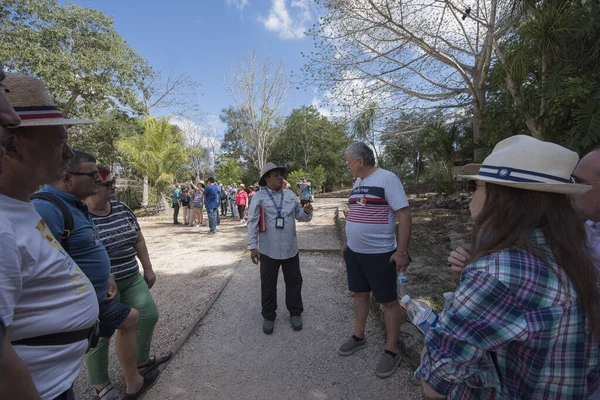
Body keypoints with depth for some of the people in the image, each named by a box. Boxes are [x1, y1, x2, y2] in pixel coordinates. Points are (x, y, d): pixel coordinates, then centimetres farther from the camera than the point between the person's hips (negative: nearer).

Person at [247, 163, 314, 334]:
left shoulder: (291, 195, 5)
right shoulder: (259, 197, -7)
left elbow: (300, 216, 11)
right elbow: (252, 222, -7)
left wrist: (307, 212, -12)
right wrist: (253, 246, -9)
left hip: (290, 248, 3)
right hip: (269, 250, -3)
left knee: (294, 281, 15)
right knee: (268, 284, 13)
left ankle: (295, 313, 34)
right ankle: (268, 316, 32)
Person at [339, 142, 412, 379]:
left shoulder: (387, 179, -15)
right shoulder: (357, 183, 9)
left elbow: (404, 216, -18)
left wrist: (401, 251, -20)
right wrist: (346, 244, 19)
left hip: (380, 254, -8)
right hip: (354, 252, 8)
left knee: (388, 301, 9)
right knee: (360, 294, 19)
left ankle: (391, 351, 26)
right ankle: (359, 337, 38)